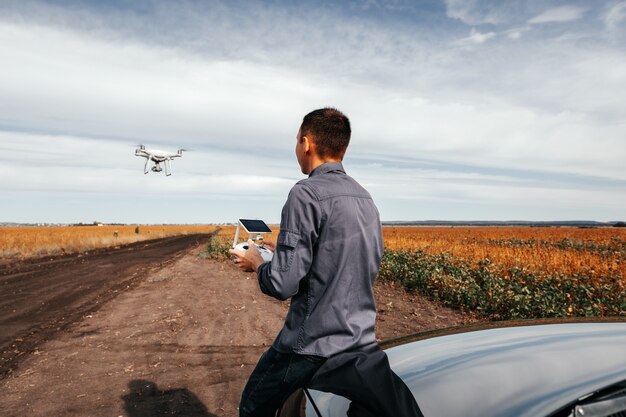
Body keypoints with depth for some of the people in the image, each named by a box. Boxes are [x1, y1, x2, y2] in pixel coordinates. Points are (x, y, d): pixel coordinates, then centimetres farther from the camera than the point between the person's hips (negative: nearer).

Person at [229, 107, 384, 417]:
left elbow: (282, 284, -22)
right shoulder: (366, 199, 6)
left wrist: (254, 262, 1)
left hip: (315, 345, -7)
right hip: (362, 339, 7)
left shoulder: (307, 194, -19)